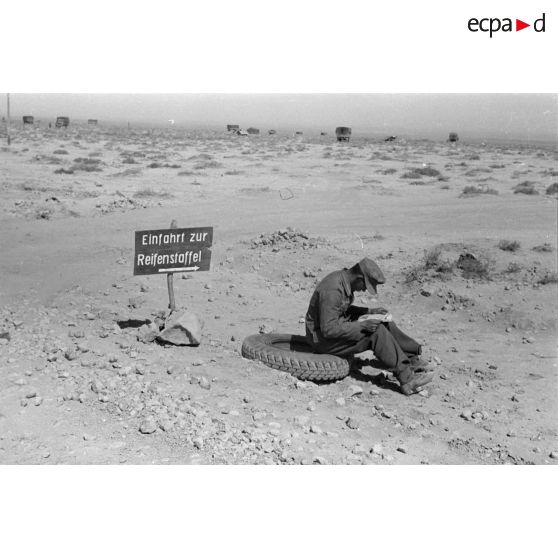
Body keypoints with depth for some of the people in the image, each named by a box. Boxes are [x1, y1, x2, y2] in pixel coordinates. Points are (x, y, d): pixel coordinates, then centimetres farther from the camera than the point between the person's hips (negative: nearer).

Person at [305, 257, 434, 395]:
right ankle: (406, 379, -19)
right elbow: (329, 329, -28)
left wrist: (370, 311, 6)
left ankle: (413, 359, 4)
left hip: (337, 327, 10)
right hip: (323, 338, -10)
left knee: (385, 325, 2)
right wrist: (362, 325, -25)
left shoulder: (343, 279, 3)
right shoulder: (332, 290, -28)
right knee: (377, 332, -21)